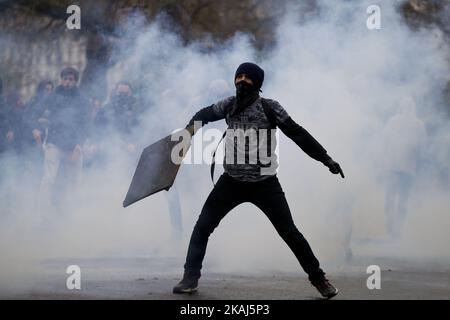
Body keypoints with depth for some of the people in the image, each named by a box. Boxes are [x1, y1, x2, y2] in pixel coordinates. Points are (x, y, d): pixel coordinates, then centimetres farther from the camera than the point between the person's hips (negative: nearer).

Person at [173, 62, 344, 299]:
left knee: (289, 232, -2)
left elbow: (297, 133, -9)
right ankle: (191, 277, 13)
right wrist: (191, 127, 1)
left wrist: (326, 159, -12)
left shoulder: (269, 108, -9)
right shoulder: (229, 106, 3)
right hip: (232, 181, 4)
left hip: (264, 184, -3)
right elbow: (205, 114, 22)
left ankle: (318, 278, 13)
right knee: (203, 226, 0)